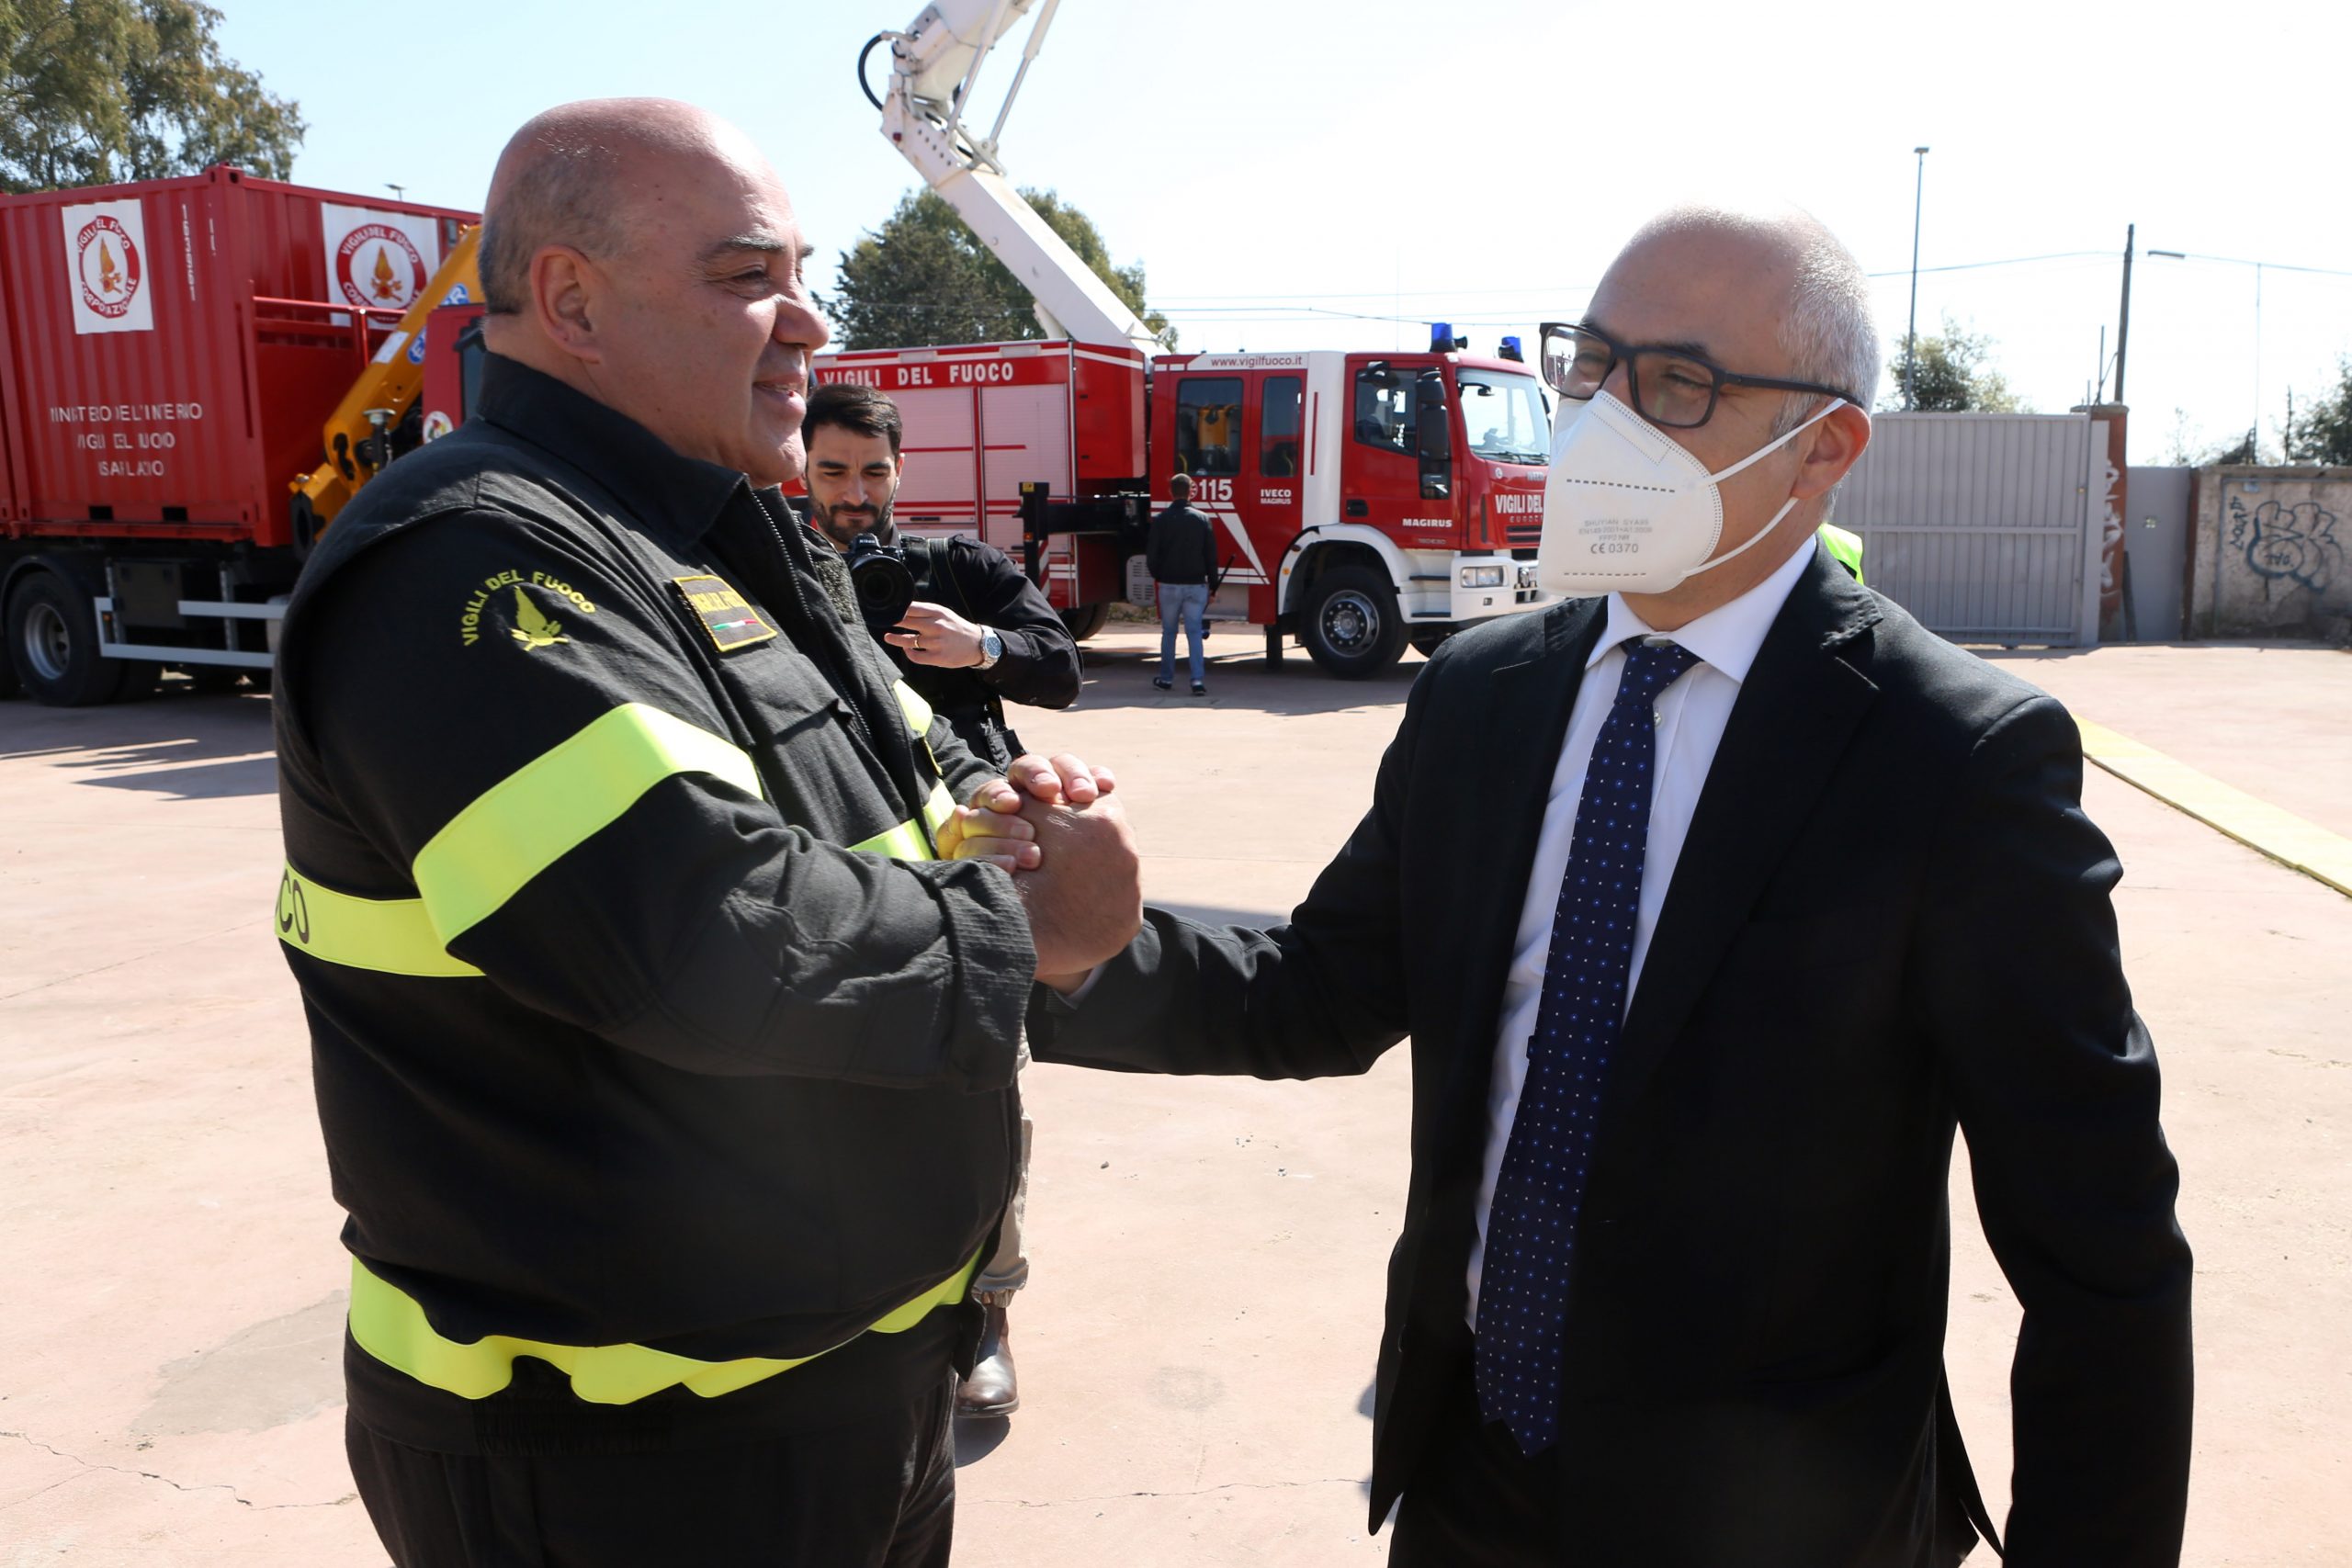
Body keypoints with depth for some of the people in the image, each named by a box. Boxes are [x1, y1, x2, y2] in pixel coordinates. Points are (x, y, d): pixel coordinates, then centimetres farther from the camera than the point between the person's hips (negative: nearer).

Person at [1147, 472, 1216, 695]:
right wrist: (1212, 583, 8)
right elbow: (1211, 555, 0)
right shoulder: (1203, 519, -1)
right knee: (1194, 633, 1)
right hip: (1196, 585, 1)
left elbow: (1152, 555, -2)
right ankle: (1198, 680, -9)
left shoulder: (1161, 520, -5)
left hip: (1169, 585, -1)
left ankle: (1166, 678, 19)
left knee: (1169, 633, 12)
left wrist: (1158, 577, 15)